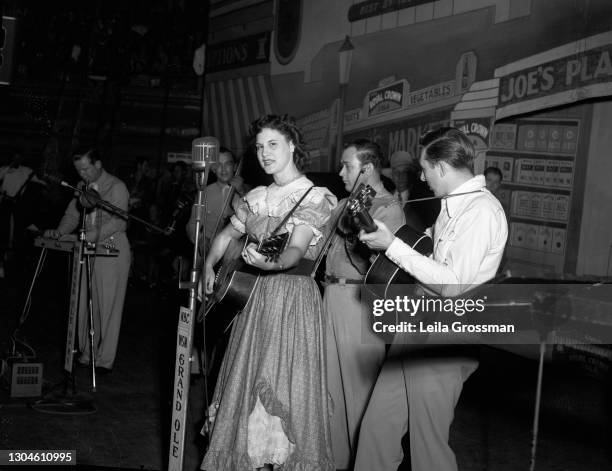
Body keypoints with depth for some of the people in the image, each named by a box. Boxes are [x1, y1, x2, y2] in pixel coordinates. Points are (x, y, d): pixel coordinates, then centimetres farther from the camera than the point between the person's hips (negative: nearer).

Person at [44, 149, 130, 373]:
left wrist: (83, 237, -27)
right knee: (85, 303, 5)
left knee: (108, 305, -3)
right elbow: (72, 214, 15)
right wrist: (60, 232, -8)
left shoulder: (116, 187, -11)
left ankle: (105, 359, 3)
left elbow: (118, 223, -20)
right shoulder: (82, 186, 12)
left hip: (112, 248, -6)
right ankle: (86, 353, 15)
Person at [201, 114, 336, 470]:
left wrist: (273, 262, -42)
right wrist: (209, 267, 10)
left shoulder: (315, 198, -8)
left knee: (283, 385, -6)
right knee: (245, 386, 11)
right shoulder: (256, 197, 11)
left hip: (293, 297, -6)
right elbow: (227, 234, 24)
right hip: (252, 295, 7)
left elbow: (298, 249, -23)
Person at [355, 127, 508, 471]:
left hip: (443, 343, -9)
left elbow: (452, 285, -24)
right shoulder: (454, 204, 12)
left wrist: (393, 246, -19)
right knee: (377, 428, 12)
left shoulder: (482, 210, -17)